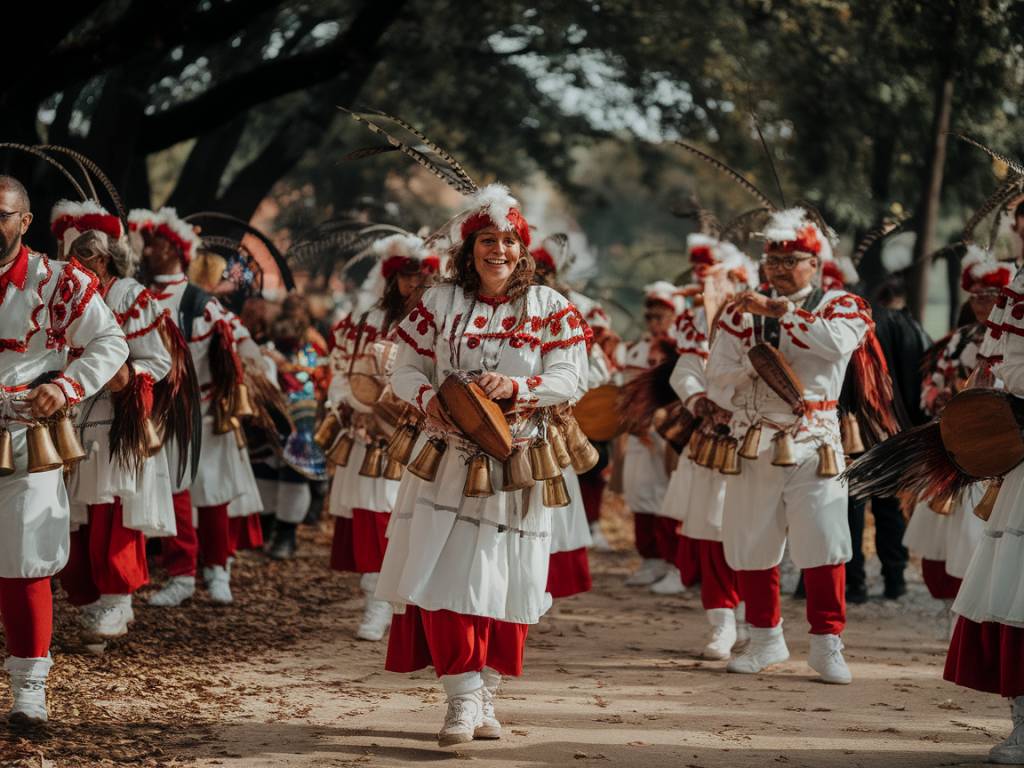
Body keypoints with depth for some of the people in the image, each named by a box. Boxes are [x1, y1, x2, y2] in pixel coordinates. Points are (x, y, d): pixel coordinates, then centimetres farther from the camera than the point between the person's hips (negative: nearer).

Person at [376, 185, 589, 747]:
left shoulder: (550, 309, 2)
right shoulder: (440, 303, 4)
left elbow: (568, 378, -7)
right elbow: (405, 369, 3)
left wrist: (515, 386, -24)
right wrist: (428, 397, -19)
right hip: (448, 464, 0)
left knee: (504, 582, 4)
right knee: (445, 574, -8)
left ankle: (485, 697, 17)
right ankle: (463, 696, -4)